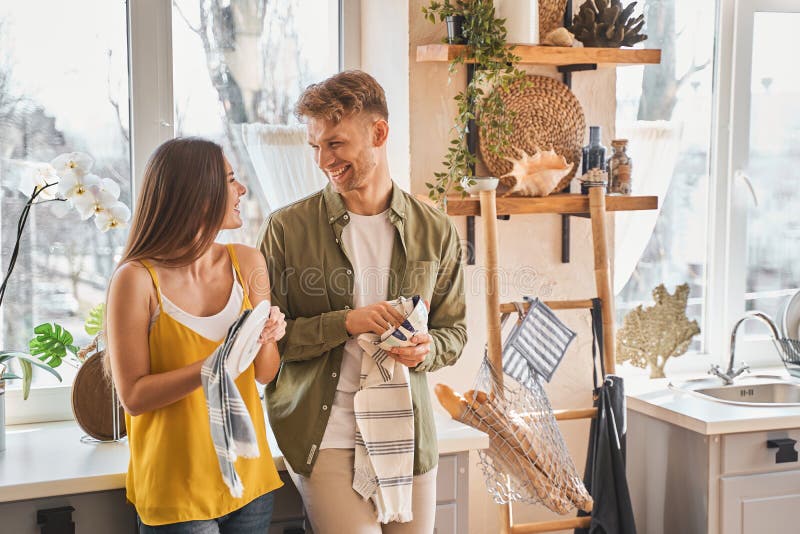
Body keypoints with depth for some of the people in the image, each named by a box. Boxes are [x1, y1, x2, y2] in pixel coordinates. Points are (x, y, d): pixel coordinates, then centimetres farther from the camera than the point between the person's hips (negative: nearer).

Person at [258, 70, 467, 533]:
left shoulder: (435, 230, 3)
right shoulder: (288, 228, -3)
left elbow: (455, 331, 11)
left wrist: (427, 348, -12)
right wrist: (345, 323, -17)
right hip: (323, 434, -3)